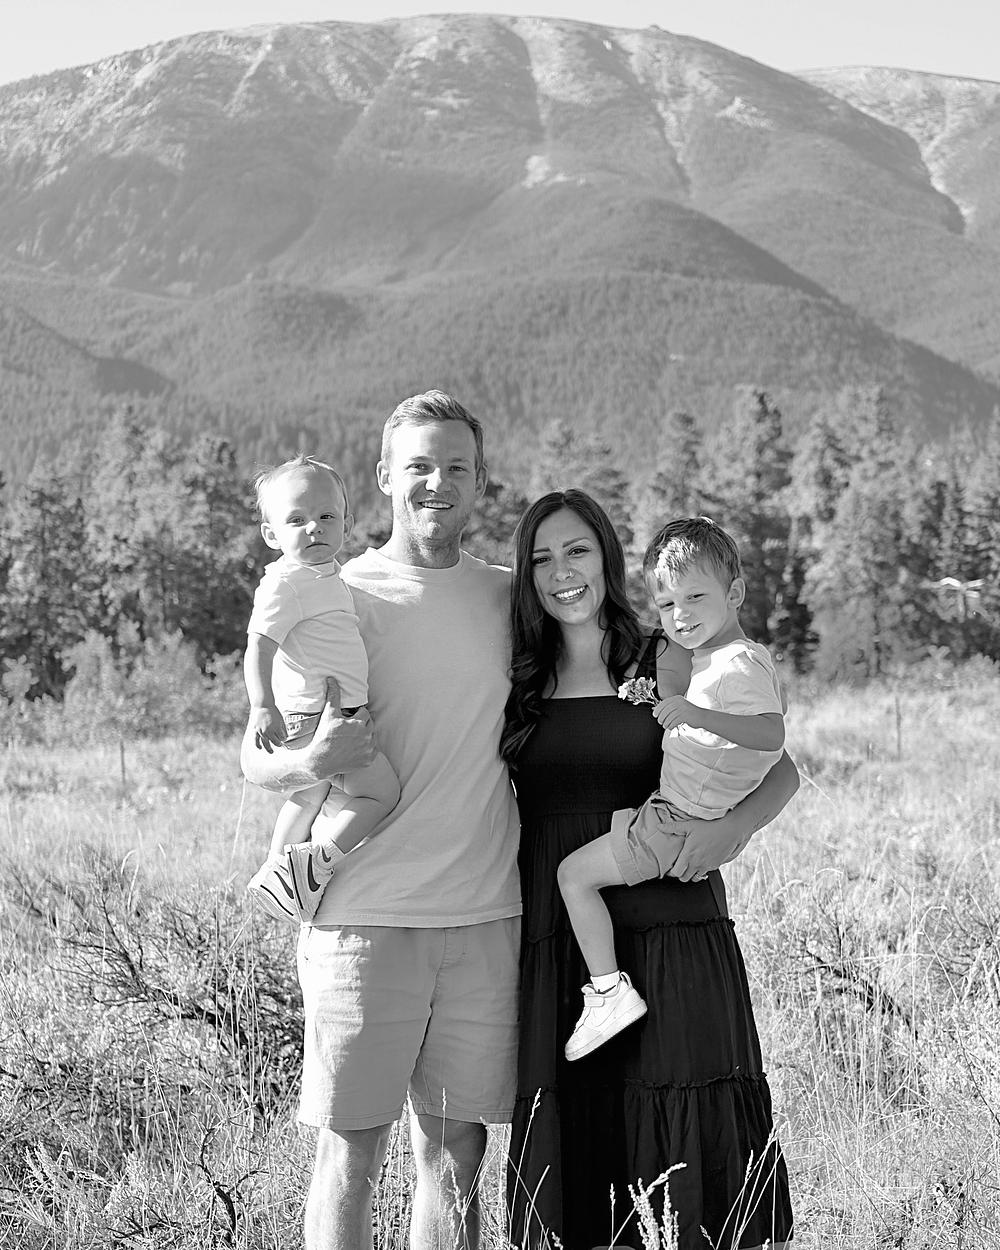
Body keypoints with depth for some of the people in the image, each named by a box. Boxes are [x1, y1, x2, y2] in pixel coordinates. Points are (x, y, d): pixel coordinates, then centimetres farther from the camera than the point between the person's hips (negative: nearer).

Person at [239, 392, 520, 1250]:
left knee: (456, 1148, 9)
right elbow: (254, 756, -2)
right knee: (351, 1148, 0)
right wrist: (309, 760, -25)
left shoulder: (509, 598, 10)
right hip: (368, 914, -3)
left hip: (487, 916, 3)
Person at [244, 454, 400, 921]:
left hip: (324, 716, 10)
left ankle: (275, 873, 35)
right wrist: (262, 705, -33)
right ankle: (316, 861, -8)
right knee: (381, 792, -9)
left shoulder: (326, 577, 15)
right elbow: (258, 645, -24)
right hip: (315, 712, -10)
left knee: (309, 795, 24)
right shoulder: (285, 583, -16)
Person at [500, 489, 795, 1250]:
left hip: (670, 929, -2)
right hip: (557, 946, 2)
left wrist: (736, 825, -14)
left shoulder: (666, 665, 3)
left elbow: (781, 772, 4)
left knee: (690, 1151, -4)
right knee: (571, 1154, 2)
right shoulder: (522, 684, 10)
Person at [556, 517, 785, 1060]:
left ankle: (608, 991, -8)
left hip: (675, 826, -11)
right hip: (672, 811, 11)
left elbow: (771, 732, -35)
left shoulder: (740, 663, -20)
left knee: (573, 872, -9)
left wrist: (698, 714, -47)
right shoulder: (710, 656, 12)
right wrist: (651, 701, 11)